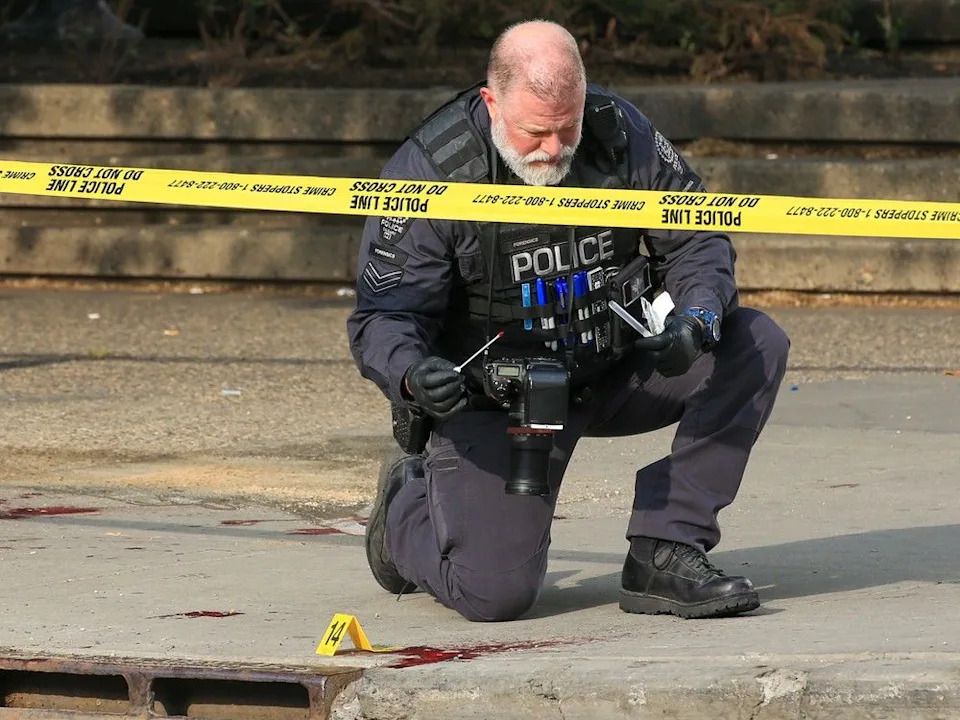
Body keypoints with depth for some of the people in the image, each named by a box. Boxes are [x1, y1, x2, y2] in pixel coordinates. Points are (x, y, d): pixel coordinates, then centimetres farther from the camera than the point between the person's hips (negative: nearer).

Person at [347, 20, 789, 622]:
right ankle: (407, 502, 21)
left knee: (757, 343, -16)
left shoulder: (620, 134, -9)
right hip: (492, 399, -4)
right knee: (494, 593, -17)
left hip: (614, 371, 4)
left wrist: (698, 313, -23)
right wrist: (413, 375, -39)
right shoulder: (430, 171, -19)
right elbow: (384, 314, -16)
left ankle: (662, 555, -13)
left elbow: (696, 239, 0)